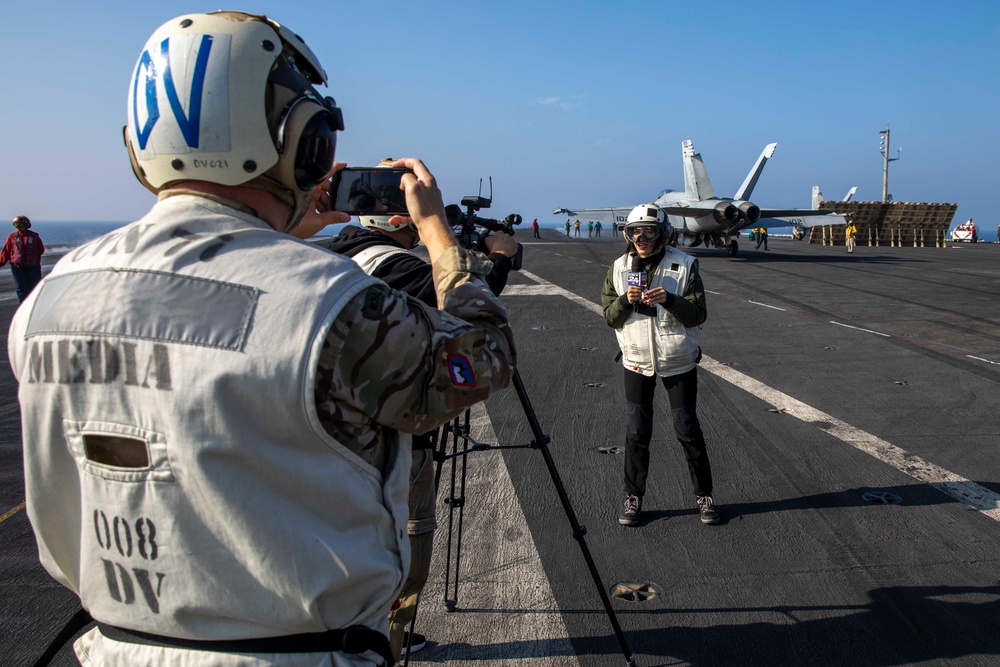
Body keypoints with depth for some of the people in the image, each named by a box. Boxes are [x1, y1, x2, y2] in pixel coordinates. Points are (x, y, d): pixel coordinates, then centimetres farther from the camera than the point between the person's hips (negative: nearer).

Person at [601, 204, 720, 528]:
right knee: (636, 432, 5)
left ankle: (704, 494, 22)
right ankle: (633, 496, 19)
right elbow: (610, 317, 0)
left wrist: (669, 300, -28)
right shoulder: (620, 268, -1)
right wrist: (625, 301, -20)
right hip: (637, 360, 2)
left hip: (678, 361, -2)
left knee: (688, 429, 6)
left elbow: (698, 314, -11)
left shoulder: (684, 265, -9)